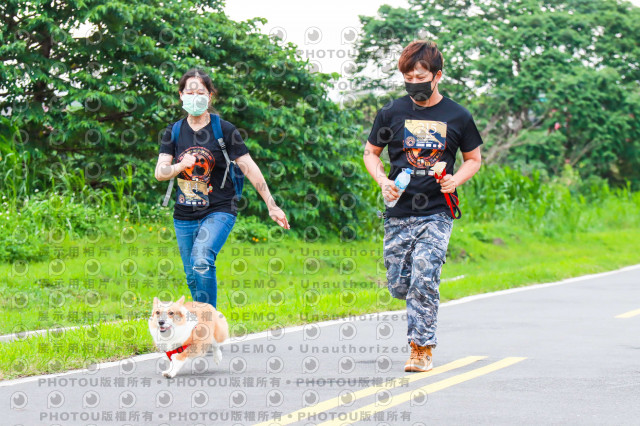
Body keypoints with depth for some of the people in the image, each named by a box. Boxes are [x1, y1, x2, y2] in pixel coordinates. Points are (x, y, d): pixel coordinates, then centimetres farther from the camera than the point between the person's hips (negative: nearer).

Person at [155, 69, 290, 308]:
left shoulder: (224, 130, -3)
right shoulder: (174, 132, 6)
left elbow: (249, 167, -3)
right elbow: (159, 172, -1)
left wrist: (271, 205, -4)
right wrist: (181, 166, -23)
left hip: (219, 211, -4)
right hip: (184, 216, 4)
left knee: (201, 261, -26)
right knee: (192, 277, 8)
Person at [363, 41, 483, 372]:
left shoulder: (457, 117, 2)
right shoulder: (391, 113, 4)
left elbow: (473, 159, 14)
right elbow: (370, 152, 15)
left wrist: (455, 180, -6)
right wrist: (382, 181, -4)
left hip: (437, 214, -2)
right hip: (398, 213, 2)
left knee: (423, 279, -16)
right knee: (399, 286, 5)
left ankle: (422, 348, -7)